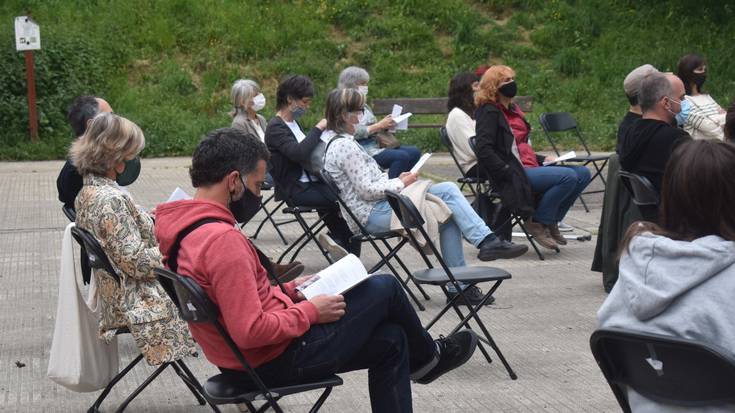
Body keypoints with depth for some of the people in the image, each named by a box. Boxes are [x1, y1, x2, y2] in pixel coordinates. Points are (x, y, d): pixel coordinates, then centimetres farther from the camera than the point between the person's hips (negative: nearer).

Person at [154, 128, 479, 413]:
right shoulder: (222, 239, -29)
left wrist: (285, 291, 10)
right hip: (277, 361, -10)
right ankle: (425, 358, 34)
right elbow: (250, 331, -32)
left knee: (390, 341, 16)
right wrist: (310, 311, -17)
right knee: (385, 288, 5)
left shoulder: (182, 227, 3)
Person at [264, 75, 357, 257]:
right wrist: (318, 128, -19)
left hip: (310, 182, 9)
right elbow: (299, 153, -27)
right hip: (295, 190, -9)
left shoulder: (293, 122, 17)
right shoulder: (275, 127, -12)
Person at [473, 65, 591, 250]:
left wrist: (543, 159, 13)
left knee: (583, 173, 1)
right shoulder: (489, 112, -8)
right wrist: (510, 173, -21)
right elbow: (484, 151, -18)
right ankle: (537, 223, -9)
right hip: (515, 174, -10)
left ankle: (551, 222, 7)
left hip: (529, 167, 10)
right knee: (568, 177, -24)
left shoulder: (512, 109, 21)